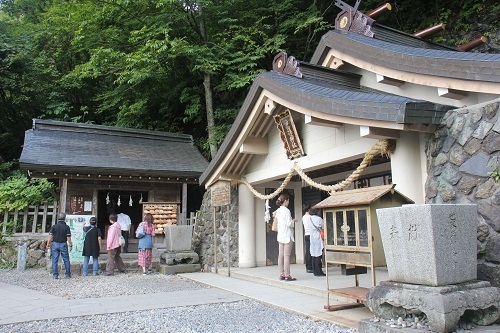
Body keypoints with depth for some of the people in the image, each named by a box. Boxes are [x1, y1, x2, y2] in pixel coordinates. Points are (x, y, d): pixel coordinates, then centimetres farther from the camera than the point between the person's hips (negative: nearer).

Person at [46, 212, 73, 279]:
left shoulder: (54, 226, 0)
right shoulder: (66, 227, -6)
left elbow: (50, 236, -2)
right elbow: (68, 237, -7)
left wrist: (48, 243, 7)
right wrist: (70, 245, 1)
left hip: (55, 244, 2)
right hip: (63, 244, -2)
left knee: (54, 260, 6)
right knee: (66, 260, 7)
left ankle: (55, 275, 6)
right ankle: (68, 274, 10)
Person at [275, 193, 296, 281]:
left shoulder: (278, 211, 11)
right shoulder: (286, 210, -13)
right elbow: (289, 224, -17)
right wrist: (293, 221, 3)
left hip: (280, 236, 8)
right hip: (287, 236, -8)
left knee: (280, 256, 8)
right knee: (287, 256, -6)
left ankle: (281, 275, 12)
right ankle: (287, 276, -3)